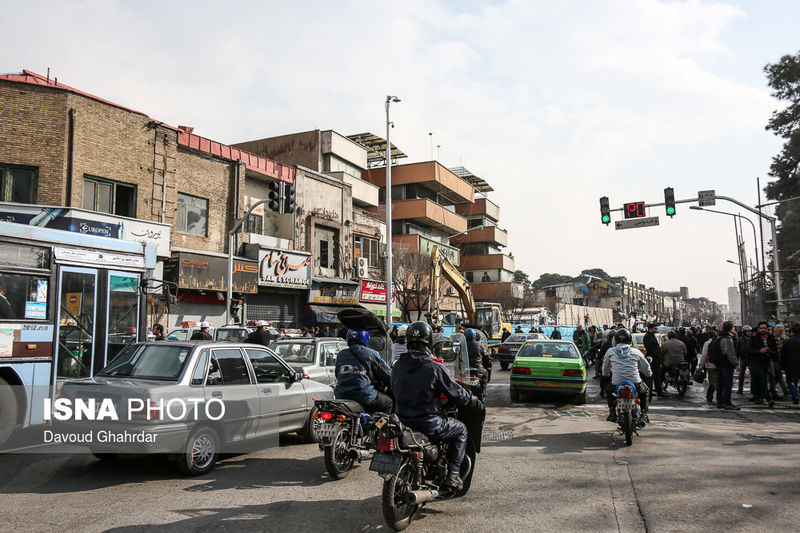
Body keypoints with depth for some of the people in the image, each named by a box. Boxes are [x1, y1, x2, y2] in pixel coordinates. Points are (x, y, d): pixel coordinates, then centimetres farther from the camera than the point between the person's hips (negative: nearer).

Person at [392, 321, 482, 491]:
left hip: (402, 422, 6)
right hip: (428, 424, -6)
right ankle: (452, 474, 9)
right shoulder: (434, 367, -15)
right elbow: (456, 393, -7)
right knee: (461, 429, 18)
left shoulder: (398, 366, 2)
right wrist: (474, 401, 12)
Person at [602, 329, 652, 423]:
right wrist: (649, 374, 36)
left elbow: (605, 368, 17)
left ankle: (612, 413, 18)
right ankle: (644, 413, 22)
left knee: (608, 391, 33)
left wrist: (606, 374, 40)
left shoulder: (610, 352, 5)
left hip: (617, 384, 0)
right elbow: (645, 367, 12)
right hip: (635, 383, 0)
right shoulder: (635, 352, 4)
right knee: (645, 390, 34)